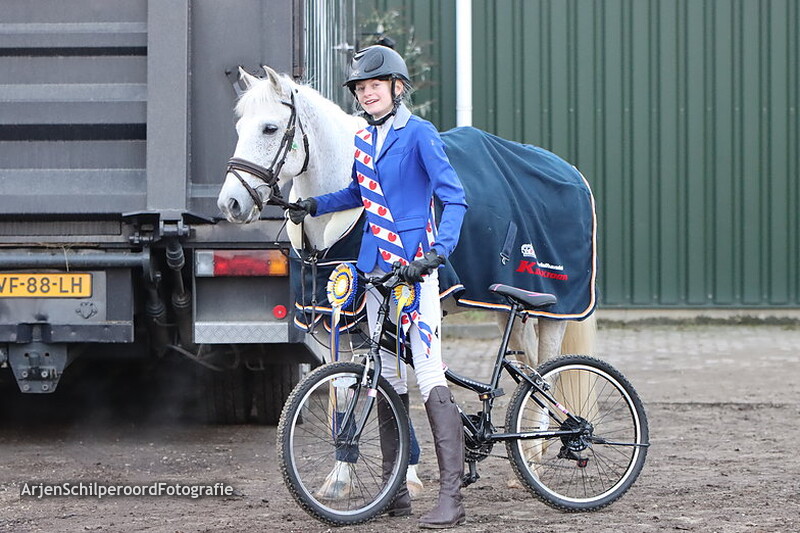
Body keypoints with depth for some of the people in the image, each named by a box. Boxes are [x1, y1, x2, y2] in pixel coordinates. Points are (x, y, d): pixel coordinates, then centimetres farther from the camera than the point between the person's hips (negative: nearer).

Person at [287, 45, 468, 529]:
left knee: (429, 374, -13)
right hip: (375, 266, 8)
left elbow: (454, 197, -14)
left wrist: (439, 251, -28)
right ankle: (396, 492, 14)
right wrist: (315, 205, 14)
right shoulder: (364, 141, 14)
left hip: (414, 266, -8)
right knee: (388, 378, 9)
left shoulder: (419, 134, -7)